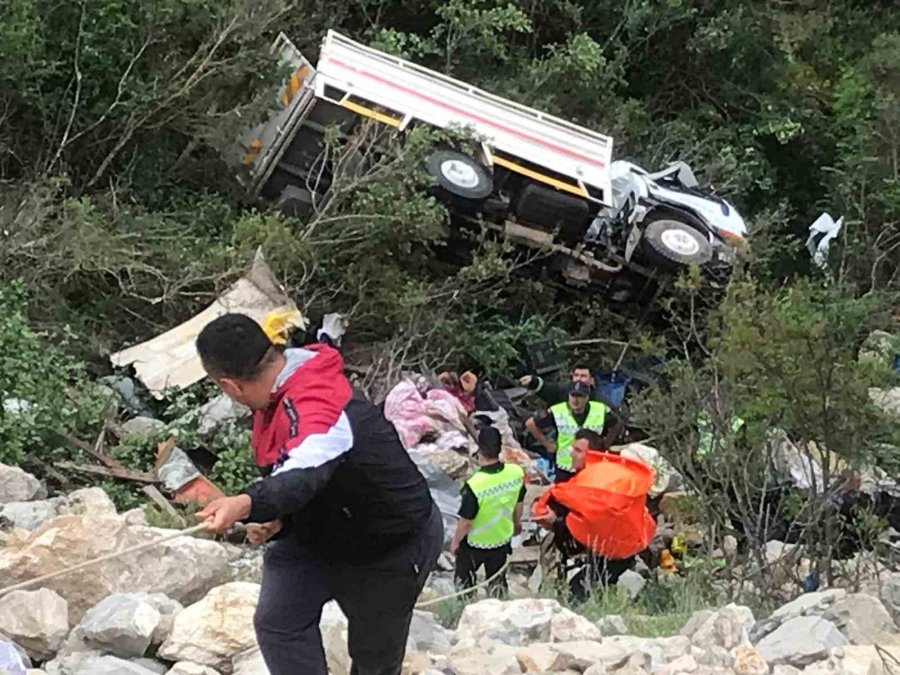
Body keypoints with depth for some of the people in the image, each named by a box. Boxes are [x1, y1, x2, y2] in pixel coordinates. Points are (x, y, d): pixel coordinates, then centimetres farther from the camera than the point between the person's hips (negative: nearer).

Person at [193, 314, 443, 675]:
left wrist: (246, 504, -75)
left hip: (393, 546, -7)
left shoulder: (318, 405, -38)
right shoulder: (276, 399, -9)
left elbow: (305, 475, -58)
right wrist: (276, 521, -17)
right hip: (322, 532, 8)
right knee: (277, 623, -13)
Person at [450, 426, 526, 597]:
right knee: (497, 581, 25)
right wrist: (517, 523, 20)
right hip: (502, 538, 4)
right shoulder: (517, 473, -21)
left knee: (464, 580, 22)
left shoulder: (474, 485, -36)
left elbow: (466, 521, -24)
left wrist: (455, 542, -4)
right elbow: (519, 503, -1)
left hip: (474, 544, -4)